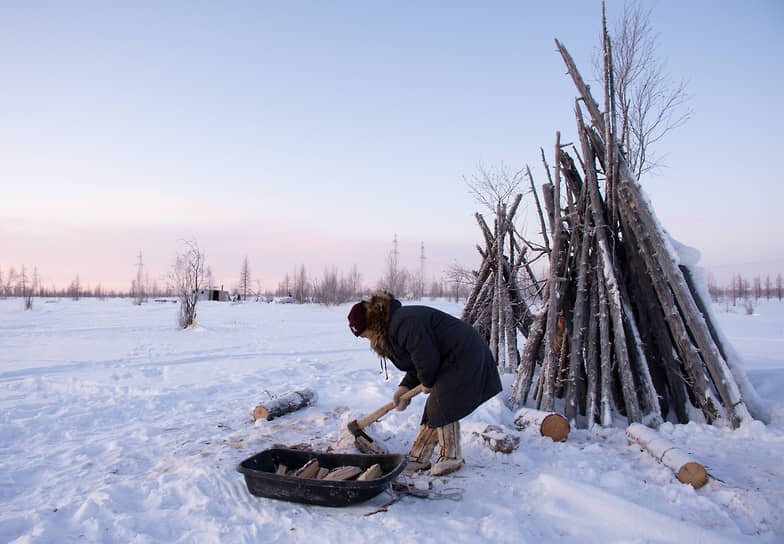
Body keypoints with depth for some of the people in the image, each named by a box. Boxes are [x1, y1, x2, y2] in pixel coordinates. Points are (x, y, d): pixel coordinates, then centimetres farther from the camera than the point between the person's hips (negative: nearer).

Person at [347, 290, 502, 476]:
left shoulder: (404, 324, -26)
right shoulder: (394, 325, 9)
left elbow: (427, 358, -26)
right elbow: (416, 361, 14)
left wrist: (427, 383, -8)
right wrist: (405, 387, 3)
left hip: (465, 355, -10)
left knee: (443, 408, -8)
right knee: (434, 408, 10)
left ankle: (451, 457, 7)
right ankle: (418, 458, 17)